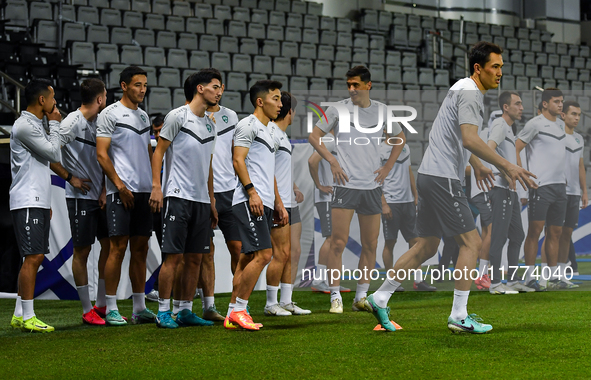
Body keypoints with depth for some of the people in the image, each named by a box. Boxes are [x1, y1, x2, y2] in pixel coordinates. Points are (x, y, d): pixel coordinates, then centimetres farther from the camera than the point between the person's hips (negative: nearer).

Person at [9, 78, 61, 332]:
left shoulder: (35, 124, 20)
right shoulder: (25, 126, -12)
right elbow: (55, 155, -13)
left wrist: (46, 202, 24)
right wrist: (55, 124, -1)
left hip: (38, 202, 10)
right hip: (27, 203, -10)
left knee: (36, 257, 9)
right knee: (32, 257, -11)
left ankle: (19, 315, 13)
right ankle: (27, 317, -9)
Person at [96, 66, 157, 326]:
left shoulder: (143, 116, 18)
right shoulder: (110, 114, -4)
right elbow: (101, 154, -9)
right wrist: (120, 185, -15)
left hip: (144, 190, 7)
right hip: (121, 191, -7)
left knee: (140, 248, 8)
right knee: (118, 247, -8)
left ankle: (140, 308, 13)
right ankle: (111, 309, -3)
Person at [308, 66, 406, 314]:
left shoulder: (382, 111, 7)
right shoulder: (338, 109, -1)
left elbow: (399, 138, 23)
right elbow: (314, 136, 7)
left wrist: (388, 167, 12)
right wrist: (332, 161, -4)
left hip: (372, 186, 3)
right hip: (345, 184, -3)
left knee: (370, 244, 5)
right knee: (338, 242, -9)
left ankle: (361, 297, 15)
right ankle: (335, 297, -1)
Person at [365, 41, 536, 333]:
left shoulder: (464, 89, 18)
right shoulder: (469, 93, -14)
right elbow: (470, 139, -29)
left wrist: (476, 165, 39)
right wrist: (506, 165, -30)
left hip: (431, 176, 10)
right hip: (442, 178, -10)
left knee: (427, 246, 14)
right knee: (471, 243, -5)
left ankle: (380, 298, 17)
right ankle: (459, 317, -2)